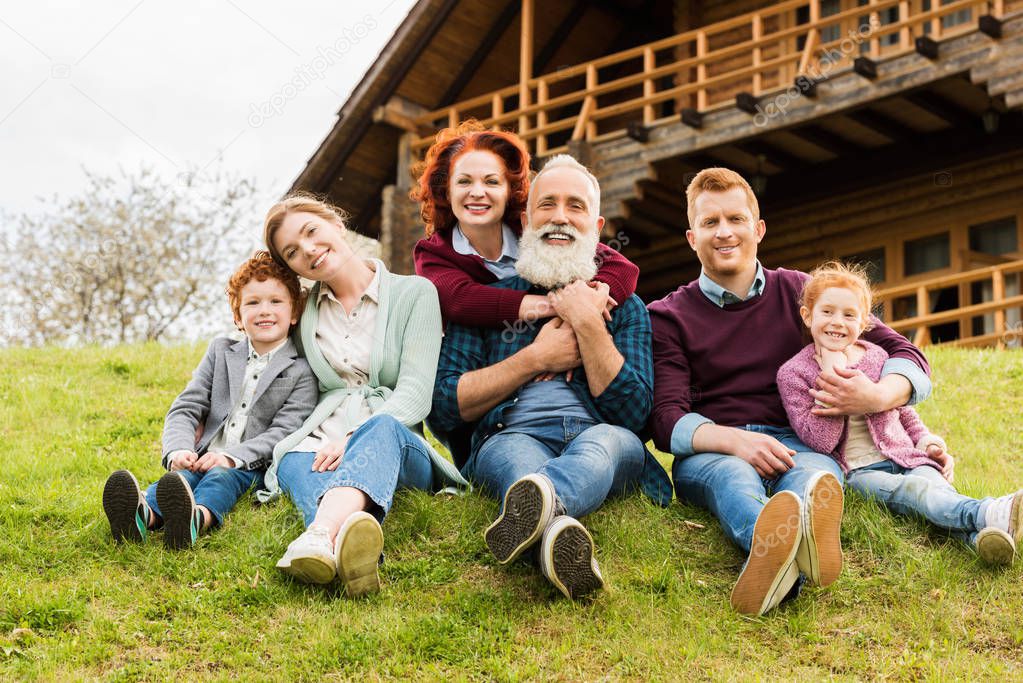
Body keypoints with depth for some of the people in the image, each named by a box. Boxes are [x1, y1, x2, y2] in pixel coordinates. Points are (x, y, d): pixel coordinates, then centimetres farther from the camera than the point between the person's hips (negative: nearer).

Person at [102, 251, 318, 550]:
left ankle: (196, 518, -71)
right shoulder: (220, 353, 17)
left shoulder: (302, 373, 4)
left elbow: (283, 432, -7)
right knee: (182, 472, -30)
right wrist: (179, 450, -12)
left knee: (222, 477, -35)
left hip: (251, 466, -3)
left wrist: (231, 457, -22)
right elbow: (185, 408, 10)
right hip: (203, 457, 3)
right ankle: (143, 515, -64)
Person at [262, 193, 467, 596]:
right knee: (293, 462, -35)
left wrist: (353, 439, -22)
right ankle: (348, 541, -71)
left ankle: (320, 534, -70)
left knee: (380, 428, -39)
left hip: (402, 446, -2)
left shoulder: (415, 293, 6)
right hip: (323, 447, 3)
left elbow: (415, 391, -6)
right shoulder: (303, 311, 19)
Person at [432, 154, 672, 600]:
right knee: (509, 449, -38)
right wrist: (536, 358, 4)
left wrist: (587, 322, 1)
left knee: (609, 440, -37)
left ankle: (535, 501, -72)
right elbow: (445, 406, 9)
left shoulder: (625, 308, 23)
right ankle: (559, 530, -74)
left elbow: (632, 414, 6)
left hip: (602, 442, 1)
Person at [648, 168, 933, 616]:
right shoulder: (667, 318, 13)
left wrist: (878, 397, -14)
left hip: (794, 445, 1)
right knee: (732, 475, -38)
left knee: (816, 474, -36)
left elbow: (906, 355, 12)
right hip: (708, 454, -1)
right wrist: (733, 440, -24)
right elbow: (667, 420, -1)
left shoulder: (799, 293, 17)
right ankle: (773, 544, -75)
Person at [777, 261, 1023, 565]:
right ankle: (989, 514, -59)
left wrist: (927, 442, 7)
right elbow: (820, 441, -13)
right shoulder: (793, 374, -2)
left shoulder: (876, 357, 13)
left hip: (904, 457, 4)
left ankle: (981, 537, -58)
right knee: (914, 490, -33)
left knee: (935, 482, -30)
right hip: (857, 472, -4)